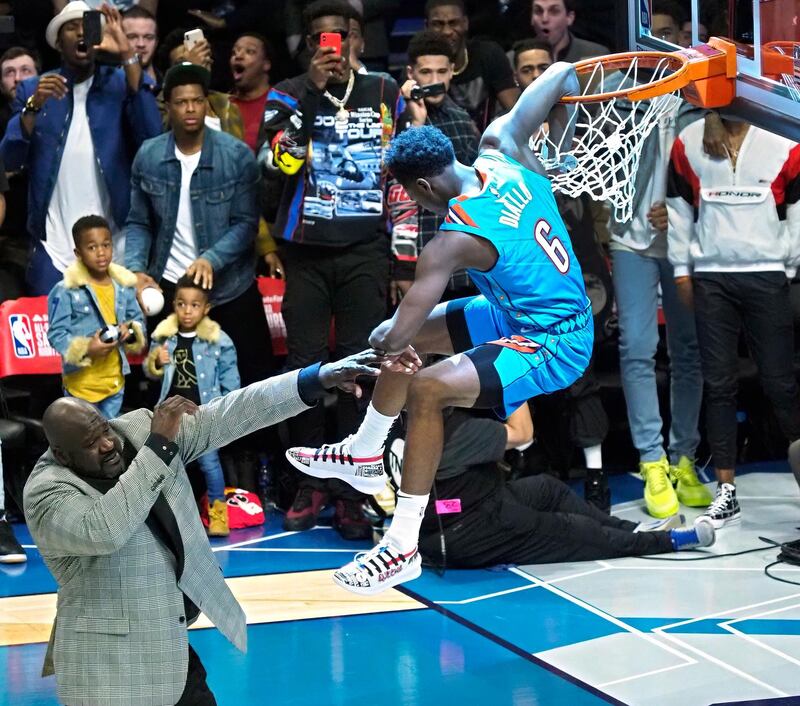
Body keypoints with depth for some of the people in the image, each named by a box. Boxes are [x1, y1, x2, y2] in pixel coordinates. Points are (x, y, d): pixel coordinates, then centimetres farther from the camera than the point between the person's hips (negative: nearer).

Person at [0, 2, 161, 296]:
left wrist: (128, 56, -16)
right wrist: (34, 106, -15)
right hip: (53, 248, 1)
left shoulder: (120, 84, 4)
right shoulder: (32, 89, 8)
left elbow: (151, 137, -14)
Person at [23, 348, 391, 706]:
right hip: (113, 666, -7)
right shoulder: (47, 494, -18)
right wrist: (158, 447, -33)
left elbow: (227, 416, -5)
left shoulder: (140, 429, -1)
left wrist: (319, 378, -13)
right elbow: (104, 530, -36)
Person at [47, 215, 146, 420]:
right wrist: (85, 349, -28)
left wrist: (132, 330, -11)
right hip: (82, 383, -5)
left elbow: (139, 320, 13)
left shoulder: (125, 287, 1)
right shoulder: (66, 291, -15)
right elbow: (56, 334, -14)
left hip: (115, 381, 5)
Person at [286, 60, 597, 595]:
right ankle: (365, 456, 38)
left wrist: (380, 341, -4)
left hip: (556, 345, -10)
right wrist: (559, 146, 12)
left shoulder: (454, 242, -28)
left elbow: (393, 340, -29)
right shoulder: (502, 150, -9)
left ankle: (403, 549, -18)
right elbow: (563, 74, -4)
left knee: (428, 388, -27)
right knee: (406, 334, 17)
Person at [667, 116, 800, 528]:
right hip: (710, 278, 2)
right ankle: (726, 492, 7)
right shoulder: (688, 143, 6)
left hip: (766, 276, -2)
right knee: (718, 384, 2)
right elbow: (679, 207, 12)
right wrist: (682, 270, 10)